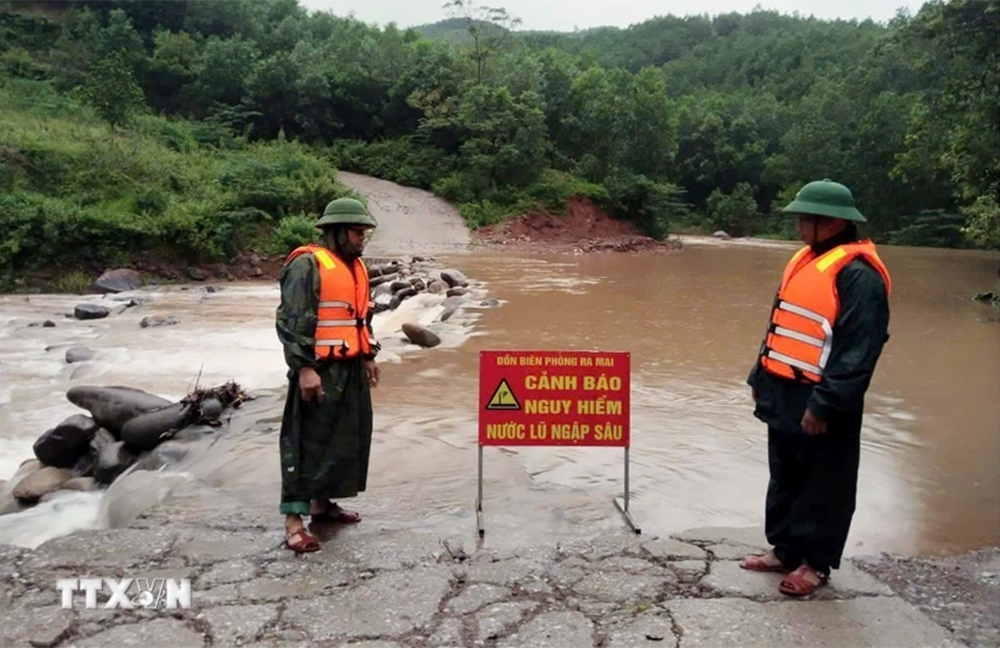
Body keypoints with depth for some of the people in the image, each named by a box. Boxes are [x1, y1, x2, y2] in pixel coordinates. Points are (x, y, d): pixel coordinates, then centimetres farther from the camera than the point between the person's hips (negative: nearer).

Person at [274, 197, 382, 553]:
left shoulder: (355, 266, 15)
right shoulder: (307, 264, -12)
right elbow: (291, 321, -17)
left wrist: (368, 356, 20)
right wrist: (304, 368, -21)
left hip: (351, 369, 9)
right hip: (319, 371, -9)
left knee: (347, 439, 14)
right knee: (308, 444, -6)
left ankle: (321, 503, 28)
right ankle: (294, 521, 0)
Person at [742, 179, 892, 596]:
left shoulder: (858, 273, -17)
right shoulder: (805, 260, 12)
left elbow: (859, 349, -22)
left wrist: (825, 404, -23)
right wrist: (760, 376, 18)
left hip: (819, 405, -9)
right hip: (784, 395, 9)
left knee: (823, 488, 6)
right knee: (784, 479, 18)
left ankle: (815, 563, 20)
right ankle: (784, 550, 31)